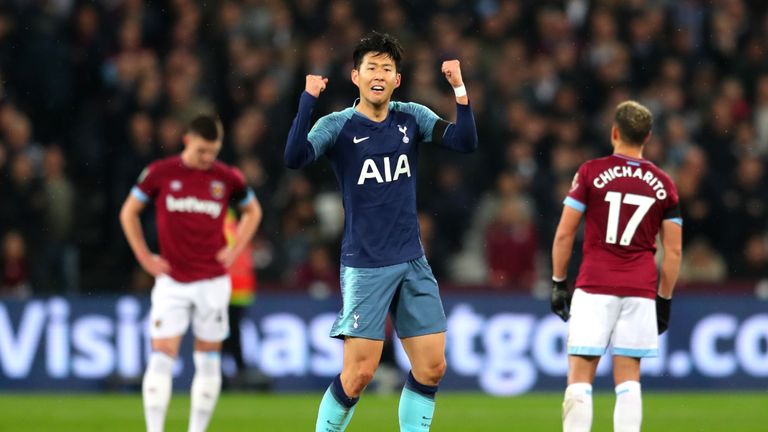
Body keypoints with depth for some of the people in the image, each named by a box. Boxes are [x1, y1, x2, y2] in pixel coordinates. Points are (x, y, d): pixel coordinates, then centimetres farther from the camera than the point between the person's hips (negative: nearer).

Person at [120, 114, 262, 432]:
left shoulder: (228, 178, 0)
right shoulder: (160, 173, -3)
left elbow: (252, 211, 19)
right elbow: (129, 212, 9)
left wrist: (234, 250, 7)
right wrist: (145, 257, 2)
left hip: (212, 283, 2)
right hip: (171, 282, -2)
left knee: (209, 360, 5)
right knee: (161, 356, -11)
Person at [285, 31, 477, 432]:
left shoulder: (411, 117, 5)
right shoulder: (337, 125, -7)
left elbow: (465, 142, -7)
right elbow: (295, 158, -24)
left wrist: (460, 88, -18)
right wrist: (308, 100, -31)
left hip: (412, 263, 5)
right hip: (364, 267, -5)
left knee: (432, 367, 2)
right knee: (359, 372, -9)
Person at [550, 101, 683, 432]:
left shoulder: (591, 173, -1)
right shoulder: (663, 184, 7)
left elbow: (564, 235, -1)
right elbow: (673, 251, 8)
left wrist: (558, 283, 8)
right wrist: (664, 300, 16)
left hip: (594, 289, -3)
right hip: (640, 292, 3)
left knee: (579, 377, -2)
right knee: (628, 379, 7)